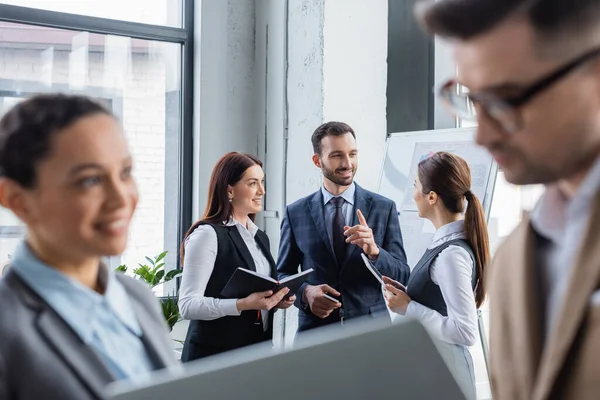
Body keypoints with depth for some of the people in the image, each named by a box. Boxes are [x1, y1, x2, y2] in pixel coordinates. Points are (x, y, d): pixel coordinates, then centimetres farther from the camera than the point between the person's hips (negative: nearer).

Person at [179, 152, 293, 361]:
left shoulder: (260, 237, 12)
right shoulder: (207, 234, -12)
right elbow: (188, 305, -18)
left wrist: (276, 301, 3)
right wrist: (243, 304, -27)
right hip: (215, 354, -7)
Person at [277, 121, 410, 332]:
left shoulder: (384, 208, -2)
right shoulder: (296, 213, -1)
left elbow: (402, 277, -3)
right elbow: (283, 275, 5)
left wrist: (374, 251, -22)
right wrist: (305, 292, -15)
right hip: (315, 330, 0)